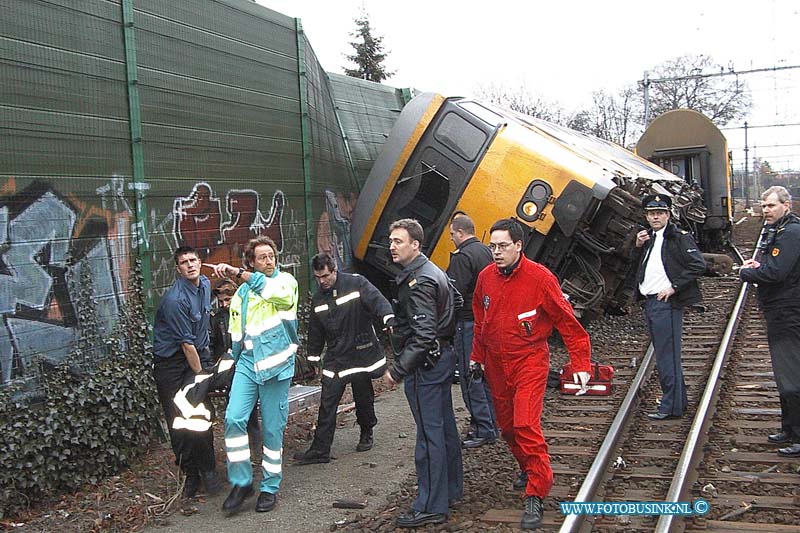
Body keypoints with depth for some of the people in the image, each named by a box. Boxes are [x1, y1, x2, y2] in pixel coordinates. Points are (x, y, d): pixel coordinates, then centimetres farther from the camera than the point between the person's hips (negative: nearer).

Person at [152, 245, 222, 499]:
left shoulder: (205, 284, 4)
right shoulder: (175, 300, -23)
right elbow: (186, 343, -19)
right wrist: (200, 376, -14)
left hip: (198, 354, 6)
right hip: (171, 362, -6)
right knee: (180, 421, -1)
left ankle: (208, 470, 7)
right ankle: (191, 474, 11)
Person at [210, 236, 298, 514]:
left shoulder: (286, 280, -1)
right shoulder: (242, 293, 14)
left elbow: (278, 292, -27)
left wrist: (237, 273, -29)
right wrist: (235, 359, 21)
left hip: (276, 364, -3)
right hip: (248, 362, 4)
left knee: (272, 429, 3)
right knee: (234, 419, -12)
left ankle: (270, 487, 18)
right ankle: (241, 482, 2)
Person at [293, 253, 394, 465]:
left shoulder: (356, 283, -8)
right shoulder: (318, 298, 8)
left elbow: (377, 300, -23)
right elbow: (315, 331, 17)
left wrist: (388, 317, -42)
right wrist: (313, 357, 19)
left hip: (362, 354, -4)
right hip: (334, 358, 4)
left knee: (364, 400, 10)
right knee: (327, 405, -1)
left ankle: (366, 435, 35)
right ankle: (320, 450, 2)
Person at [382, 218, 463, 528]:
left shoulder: (418, 281, -19)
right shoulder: (432, 272, 14)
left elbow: (424, 334, -27)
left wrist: (398, 370, -25)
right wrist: (399, 328, 20)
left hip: (425, 363, -11)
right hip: (441, 357, 11)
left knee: (429, 434, -5)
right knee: (445, 427, 17)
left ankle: (431, 507, 2)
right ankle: (451, 491, 30)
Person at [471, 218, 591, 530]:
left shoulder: (540, 278, -16)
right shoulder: (486, 277, -1)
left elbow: (567, 321, -11)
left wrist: (580, 364, -14)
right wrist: (477, 357, 17)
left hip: (530, 361, -5)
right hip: (496, 364, 5)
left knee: (526, 424, -15)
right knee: (507, 425, 14)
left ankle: (536, 495, -5)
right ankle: (527, 467, 40)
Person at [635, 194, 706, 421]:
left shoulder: (679, 237, -8)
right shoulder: (648, 238, 16)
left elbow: (698, 265, -15)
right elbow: (639, 268, 23)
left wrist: (674, 286, -16)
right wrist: (638, 247, 6)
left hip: (666, 303, -9)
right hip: (650, 302, 9)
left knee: (667, 356, -5)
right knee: (663, 355, 15)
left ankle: (671, 406, 1)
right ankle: (679, 399, 26)